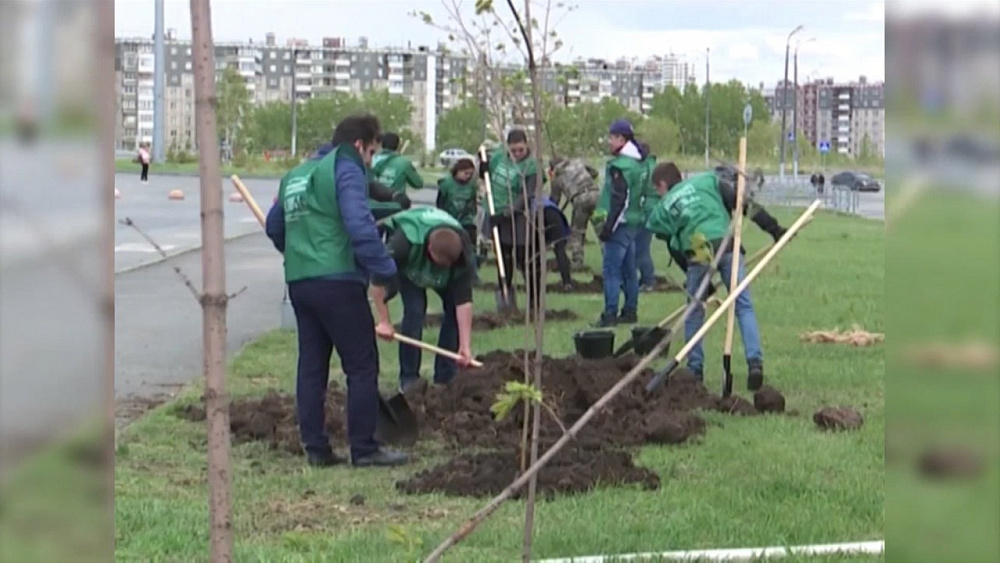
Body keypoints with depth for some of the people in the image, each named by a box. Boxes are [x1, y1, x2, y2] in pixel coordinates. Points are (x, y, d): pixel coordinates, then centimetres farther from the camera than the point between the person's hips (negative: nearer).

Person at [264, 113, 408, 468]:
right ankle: (364, 448, 1)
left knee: (311, 366, 12)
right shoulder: (346, 170, -6)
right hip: (338, 282, -8)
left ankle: (315, 448, 14)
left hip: (298, 281, 8)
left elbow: (274, 227, 28)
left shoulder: (295, 176, 20)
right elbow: (360, 225, -19)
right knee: (362, 366, -1)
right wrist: (385, 270, -16)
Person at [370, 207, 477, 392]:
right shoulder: (405, 243, -45)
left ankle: (445, 378, -3)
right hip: (407, 265, -2)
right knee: (415, 310, -22)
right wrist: (384, 321, -35)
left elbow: (464, 302, -36)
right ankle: (408, 379, -8)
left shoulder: (464, 255, -37)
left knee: (454, 309, -16)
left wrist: (465, 346, -39)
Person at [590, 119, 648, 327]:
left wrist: (608, 226, -20)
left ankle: (610, 315, -9)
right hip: (633, 222, 10)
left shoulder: (621, 165, -17)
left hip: (620, 223, -10)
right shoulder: (639, 163, 13)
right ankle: (630, 311, 19)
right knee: (628, 269, 14)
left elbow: (620, 199, -22)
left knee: (611, 269, -8)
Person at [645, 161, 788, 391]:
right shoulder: (707, 180, 22)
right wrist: (773, 227, 11)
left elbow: (675, 249, 20)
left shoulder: (662, 210, 22)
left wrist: (697, 278, 25)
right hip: (728, 246, 0)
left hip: (698, 254, 0)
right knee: (744, 306, 4)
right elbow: (743, 203, 12)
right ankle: (755, 362, -9)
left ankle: (695, 369, 21)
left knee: (694, 313, 17)